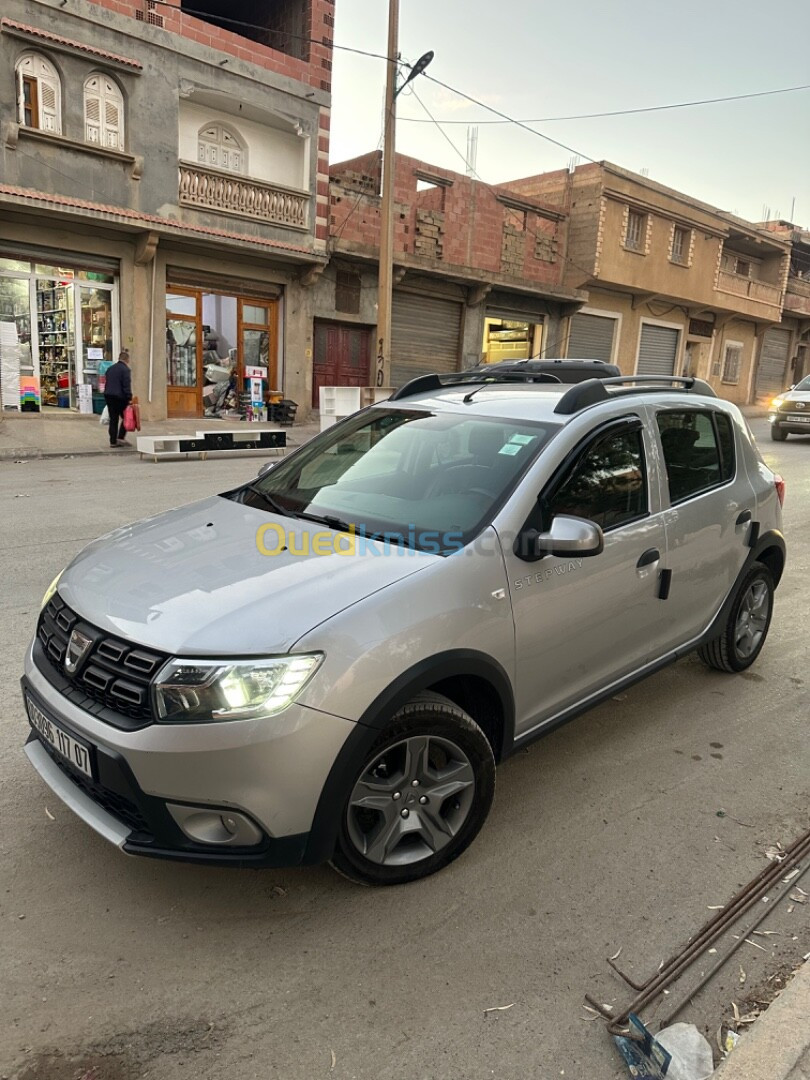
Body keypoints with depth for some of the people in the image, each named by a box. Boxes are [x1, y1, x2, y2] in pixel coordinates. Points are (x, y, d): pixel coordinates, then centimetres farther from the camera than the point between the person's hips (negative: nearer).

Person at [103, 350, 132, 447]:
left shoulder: (110, 369, 15)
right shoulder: (125, 369, -8)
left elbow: (106, 383, 20)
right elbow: (127, 386, -15)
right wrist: (129, 398, -16)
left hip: (109, 396, 7)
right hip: (120, 397, -7)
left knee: (113, 419, 8)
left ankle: (113, 441, 7)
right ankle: (121, 437, -4)